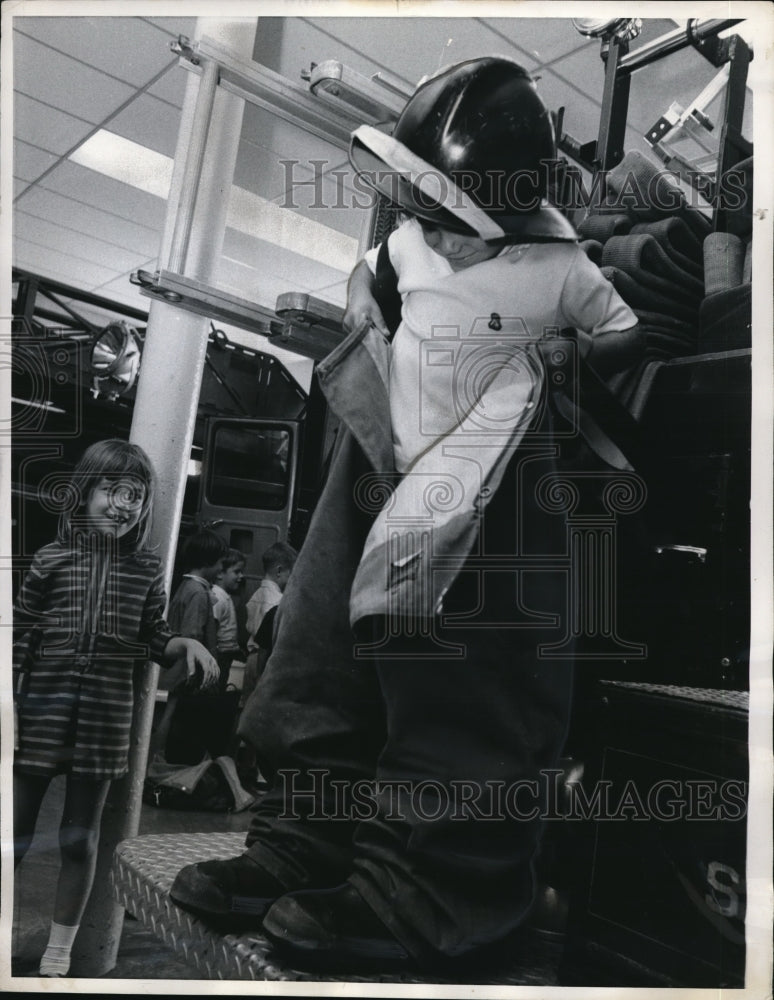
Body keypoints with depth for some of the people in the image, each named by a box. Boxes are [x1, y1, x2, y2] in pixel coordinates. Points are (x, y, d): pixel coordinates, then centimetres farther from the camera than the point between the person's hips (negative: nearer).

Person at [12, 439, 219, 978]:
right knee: (16, 836, 8)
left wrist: (187, 644, -10)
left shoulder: (148, 570, 1)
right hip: (42, 712, -1)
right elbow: (19, 636, 0)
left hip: (104, 718, 1)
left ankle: (59, 953, 29)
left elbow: (152, 638, 9)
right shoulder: (52, 559, -3)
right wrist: (8, 701, -4)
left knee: (80, 839, 12)